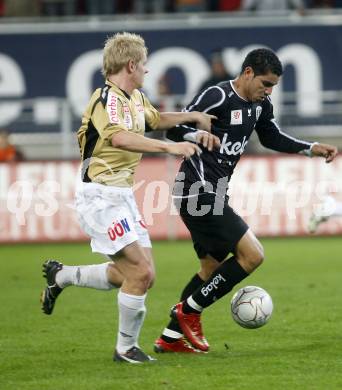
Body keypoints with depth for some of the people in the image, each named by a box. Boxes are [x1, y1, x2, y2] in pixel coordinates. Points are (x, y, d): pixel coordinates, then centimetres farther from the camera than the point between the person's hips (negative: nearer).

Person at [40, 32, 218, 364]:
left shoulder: (135, 98, 13)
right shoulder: (107, 99, -17)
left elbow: (156, 119, 36)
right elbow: (120, 138, -37)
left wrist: (194, 117, 23)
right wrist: (169, 147, -44)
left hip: (122, 195, 10)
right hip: (100, 196, -10)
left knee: (132, 273, 9)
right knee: (141, 272, -13)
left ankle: (61, 276, 27)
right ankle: (126, 348, 2)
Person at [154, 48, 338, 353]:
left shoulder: (260, 105, 11)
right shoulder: (218, 97, -15)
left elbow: (272, 138, 28)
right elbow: (174, 128, -15)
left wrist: (312, 149, 18)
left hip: (212, 195, 10)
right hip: (198, 192, -10)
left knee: (212, 268, 16)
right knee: (252, 255, -13)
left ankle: (170, 338, 21)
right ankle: (189, 310, -2)